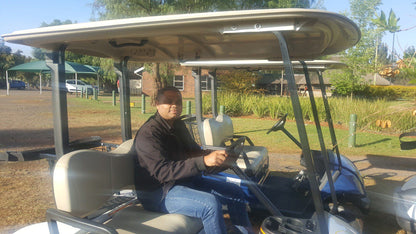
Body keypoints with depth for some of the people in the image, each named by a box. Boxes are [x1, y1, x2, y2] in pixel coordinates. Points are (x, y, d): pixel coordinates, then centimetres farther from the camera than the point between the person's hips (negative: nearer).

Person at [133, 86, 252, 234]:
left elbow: (194, 152, 17)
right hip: (158, 192, -9)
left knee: (235, 192, 6)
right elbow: (162, 171, -28)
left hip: (186, 180, 9)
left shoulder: (178, 125, 11)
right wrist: (203, 161, -38)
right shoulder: (148, 133, -17)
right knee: (211, 204, -31)